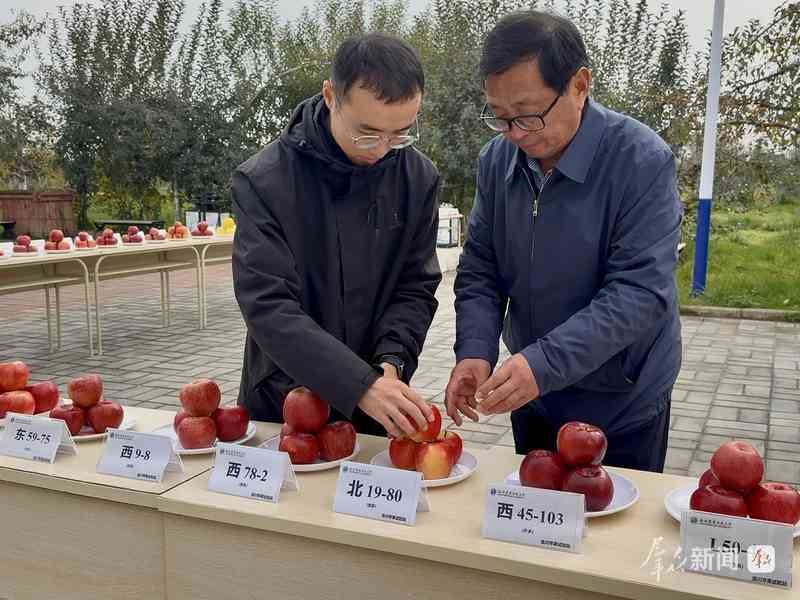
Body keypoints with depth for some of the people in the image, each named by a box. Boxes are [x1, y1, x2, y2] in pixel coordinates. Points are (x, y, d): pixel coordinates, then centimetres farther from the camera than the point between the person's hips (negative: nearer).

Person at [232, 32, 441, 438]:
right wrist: (361, 386, -32)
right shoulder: (263, 181, -18)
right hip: (280, 404, -2)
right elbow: (267, 306, -24)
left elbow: (415, 288, -4)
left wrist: (391, 362, -22)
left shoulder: (418, 178, -8)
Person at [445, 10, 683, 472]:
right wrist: (475, 352, -18)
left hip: (623, 403, -4)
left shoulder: (643, 161, -21)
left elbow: (640, 292, -26)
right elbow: (480, 269, -1)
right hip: (531, 397, 5)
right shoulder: (497, 160, -5)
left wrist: (545, 363, -35)